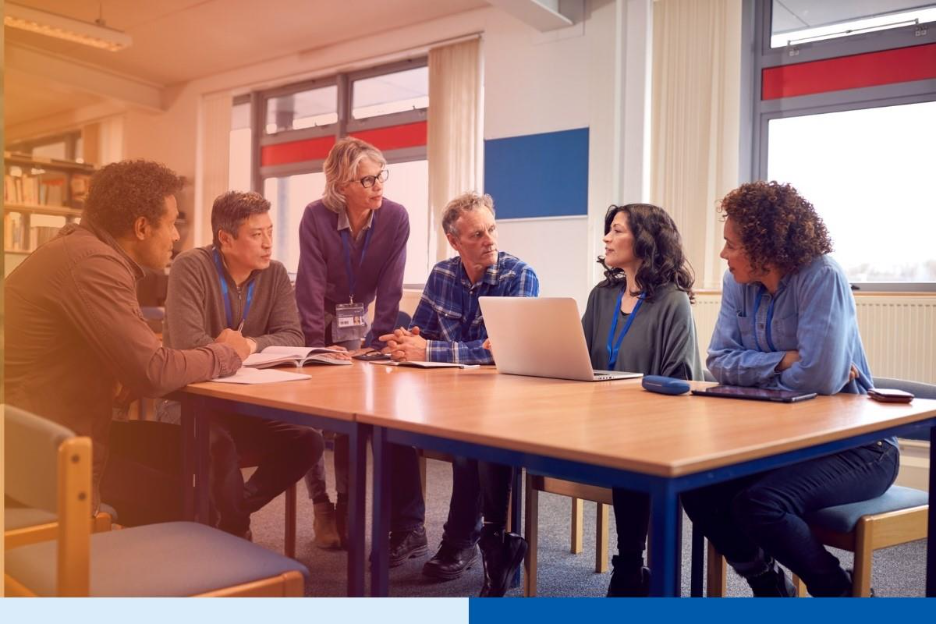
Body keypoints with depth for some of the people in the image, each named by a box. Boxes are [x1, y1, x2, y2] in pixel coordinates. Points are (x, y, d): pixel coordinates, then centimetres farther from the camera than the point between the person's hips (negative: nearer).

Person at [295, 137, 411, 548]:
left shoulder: (395, 217, -19)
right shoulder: (316, 216, -24)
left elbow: (389, 287, -16)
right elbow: (312, 286, -25)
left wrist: (380, 341, -19)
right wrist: (317, 347, -29)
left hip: (355, 323, 1)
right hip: (314, 321, -1)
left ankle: (345, 503, 6)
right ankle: (321, 504, 6)